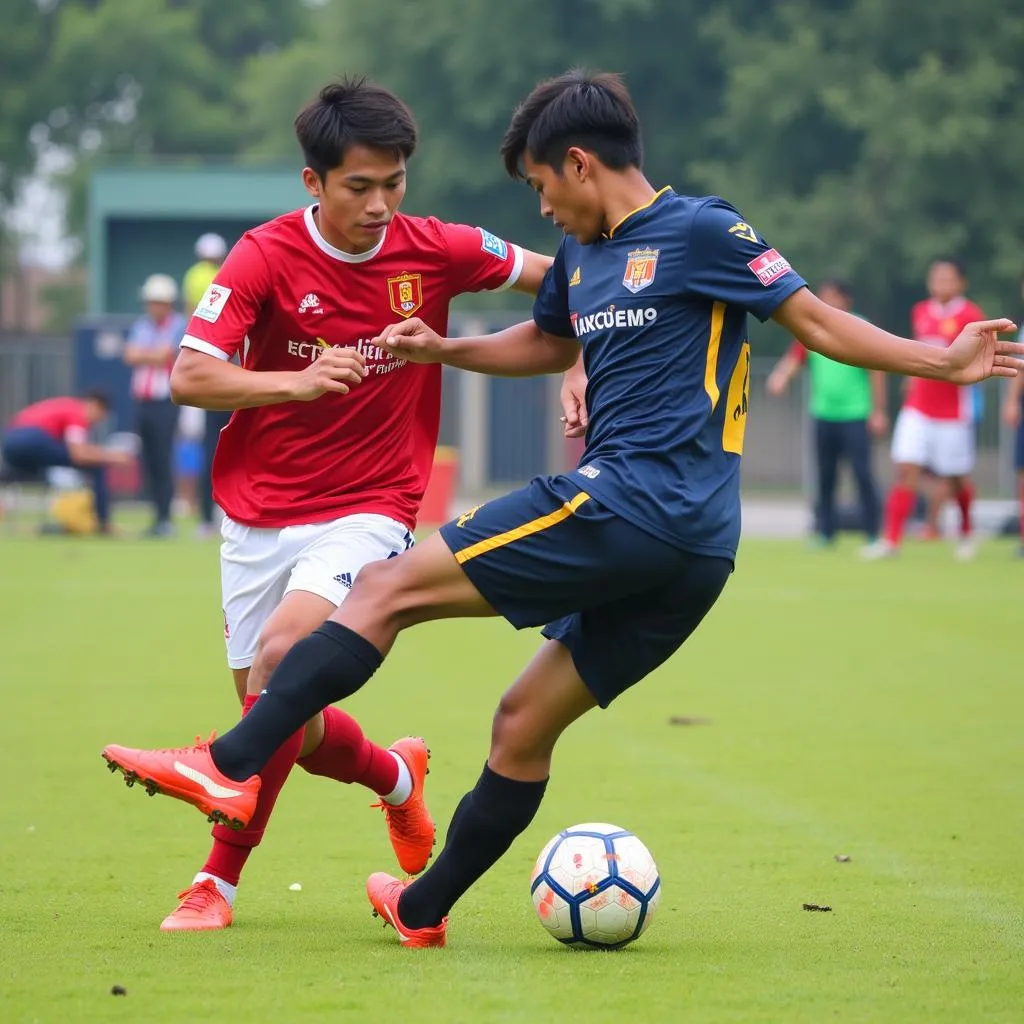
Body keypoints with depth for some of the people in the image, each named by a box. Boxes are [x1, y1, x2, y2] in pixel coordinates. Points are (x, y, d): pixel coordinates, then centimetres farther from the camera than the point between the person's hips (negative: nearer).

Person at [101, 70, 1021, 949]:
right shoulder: (581, 255, 21)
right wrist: (443, 350, 24)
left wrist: (944, 362, -4)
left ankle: (229, 766, -16)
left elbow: (816, 321, 2)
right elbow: (548, 344, 39)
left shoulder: (702, 232, -3)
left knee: (387, 588, -10)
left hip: (640, 504, -8)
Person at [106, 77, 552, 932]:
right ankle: (396, 776, 38)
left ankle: (221, 877, -15)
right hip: (260, 513, 2)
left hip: (368, 513, -2)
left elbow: (552, 278, 12)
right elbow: (189, 377, -16)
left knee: (282, 658, -25)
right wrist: (300, 381, -28)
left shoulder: (436, 252, -5)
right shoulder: (267, 257, -10)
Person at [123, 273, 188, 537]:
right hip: (142, 401, 6)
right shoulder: (141, 326, 15)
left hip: (166, 402, -6)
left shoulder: (179, 326, -2)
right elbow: (130, 356, 2)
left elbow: (164, 355, -14)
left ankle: (165, 519, -10)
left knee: (163, 461, -10)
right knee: (148, 462, 6)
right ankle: (157, 516, 11)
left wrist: (142, 355, -2)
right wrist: (154, 356, -9)